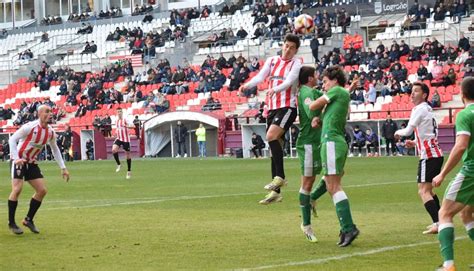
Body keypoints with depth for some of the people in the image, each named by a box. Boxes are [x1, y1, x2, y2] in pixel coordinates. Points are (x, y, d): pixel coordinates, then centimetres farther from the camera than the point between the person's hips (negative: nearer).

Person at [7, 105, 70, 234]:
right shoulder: (30, 127, -21)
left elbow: (55, 149, 14)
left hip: (32, 163, 7)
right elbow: (12, 139, -19)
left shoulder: (50, 132, -2)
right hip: (19, 161, -7)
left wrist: (63, 168, 11)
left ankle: (28, 220, 13)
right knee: (17, 189, -18)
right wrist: (16, 158, -30)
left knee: (42, 190, 0)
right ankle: (11, 223, -6)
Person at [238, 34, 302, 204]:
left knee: (271, 135, -27)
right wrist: (246, 85, -19)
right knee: (275, 147, 6)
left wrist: (275, 89, -36)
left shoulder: (296, 63, -1)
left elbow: (289, 81, -17)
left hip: (287, 107, -6)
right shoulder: (272, 61, 14)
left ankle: (279, 177, -22)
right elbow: (260, 76, 1)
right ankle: (276, 191, 10)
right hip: (272, 108, 6)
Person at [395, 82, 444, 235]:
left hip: (428, 155, -10)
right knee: (428, 190, 20)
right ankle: (439, 222, 20)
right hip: (436, 154, 10)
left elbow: (408, 131, -12)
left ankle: (437, 224, -23)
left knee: (423, 191, -13)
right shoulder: (428, 109, 20)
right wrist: (415, 143, 20)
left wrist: (398, 132, 9)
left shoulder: (420, 109, -10)